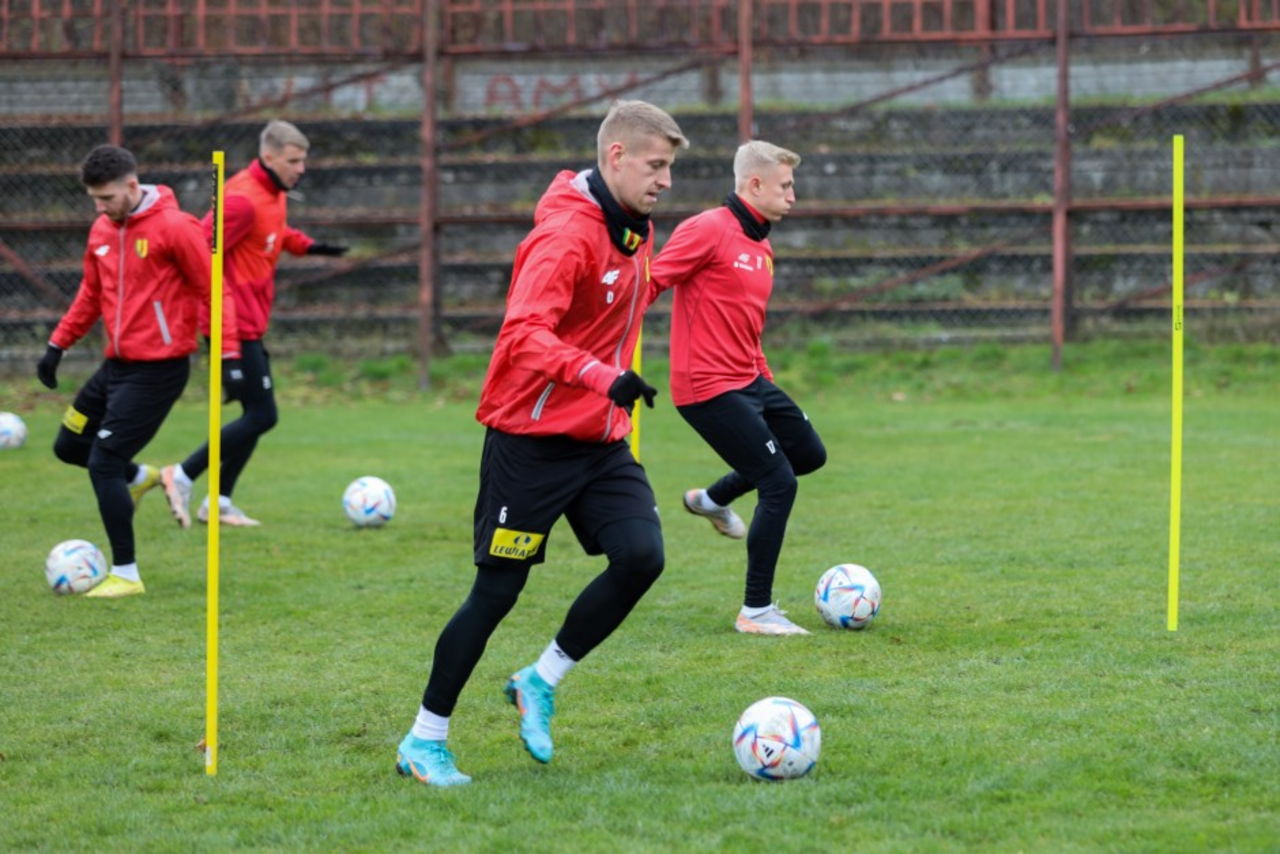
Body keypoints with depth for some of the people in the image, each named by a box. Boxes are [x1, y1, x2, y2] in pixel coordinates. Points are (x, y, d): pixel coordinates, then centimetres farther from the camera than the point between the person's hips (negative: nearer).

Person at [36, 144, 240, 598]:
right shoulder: (102, 230, 7)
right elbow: (92, 294, 19)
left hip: (157, 369, -8)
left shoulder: (175, 228, -16)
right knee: (69, 446, 14)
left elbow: (212, 292, -13)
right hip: (116, 363, 8)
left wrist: (229, 356, -16)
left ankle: (125, 574, 1)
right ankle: (139, 476, 42)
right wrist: (57, 344, 14)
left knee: (103, 464, -10)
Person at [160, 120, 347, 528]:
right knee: (262, 415, -10)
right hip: (237, 324, -10)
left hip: (251, 326, 10)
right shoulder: (244, 200, -20)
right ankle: (182, 476, -3)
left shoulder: (274, 194, 10)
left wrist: (306, 245, 19)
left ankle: (219, 502, 17)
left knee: (257, 414, 12)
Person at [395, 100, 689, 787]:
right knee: (498, 588, -2)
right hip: (532, 440, -7)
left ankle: (541, 682, 9)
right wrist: (604, 378, -44)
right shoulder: (566, 234, -20)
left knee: (641, 556, -12)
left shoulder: (634, 230, 8)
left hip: (601, 441, 7)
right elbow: (524, 334, -33)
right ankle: (424, 742, 12)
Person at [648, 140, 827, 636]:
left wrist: (767, 383, 22)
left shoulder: (761, 248, 15)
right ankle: (756, 612, 1)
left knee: (809, 454, 18)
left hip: (748, 381, 9)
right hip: (711, 389, -9)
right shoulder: (708, 230, -14)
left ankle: (712, 500, 36)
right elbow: (649, 284, -19)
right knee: (779, 484, -10)